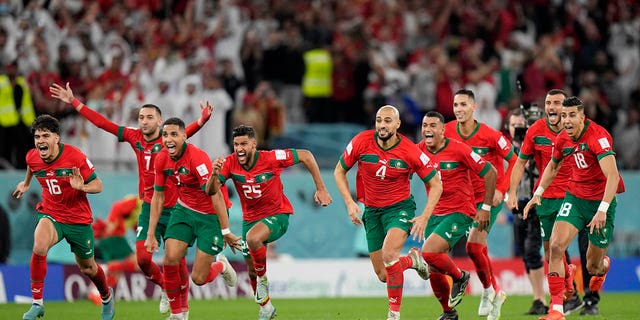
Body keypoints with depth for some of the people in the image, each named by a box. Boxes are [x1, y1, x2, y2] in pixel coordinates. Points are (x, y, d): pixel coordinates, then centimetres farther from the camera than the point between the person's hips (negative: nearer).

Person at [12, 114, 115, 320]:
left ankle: (107, 297, 50)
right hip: (50, 214, 1)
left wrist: (81, 187, -34)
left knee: (87, 268, 15)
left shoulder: (75, 157, -21)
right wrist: (26, 183, 36)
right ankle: (37, 303, -22)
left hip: (78, 219, -1)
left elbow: (98, 185, -13)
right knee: (39, 246, -32)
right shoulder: (32, 157, -9)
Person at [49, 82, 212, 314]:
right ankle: (165, 288, 24)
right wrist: (74, 102, 8)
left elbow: (187, 131, -32)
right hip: (148, 208, 4)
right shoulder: (134, 137, 1)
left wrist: (203, 120, -53)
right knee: (143, 258, -5)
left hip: (173, 208, -3)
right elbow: (101, 122, 6)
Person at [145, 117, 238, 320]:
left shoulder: (197, 157, -27)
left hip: (210, 215, -5)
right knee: (170, 260, -14)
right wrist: (151, 233, 4)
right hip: (184, 210, 5)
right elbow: (158, 196, 5)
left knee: (198, 279, -6)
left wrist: (226, 231, -29)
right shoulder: (162, 159, -7)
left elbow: (216, 195, -27)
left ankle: (221, 266, 30)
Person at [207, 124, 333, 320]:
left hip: (277, 214, -5)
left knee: (252, 238, -35)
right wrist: (214, 174, -41)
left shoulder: (271, 159, -22)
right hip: (250, 218, 5)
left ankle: (263, 278, -9)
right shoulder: (230, 163, -13)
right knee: (252, 269, 11)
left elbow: (305, 156, -13)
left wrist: (320, 189, -12)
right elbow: (211, 191, -19)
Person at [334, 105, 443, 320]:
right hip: (372, 211, 3)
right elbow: (339, 171, 3)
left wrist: (424, 217, -15)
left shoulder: (410, 152, -16)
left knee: (389, 253, -31)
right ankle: (412, 259, 38)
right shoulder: (361, 142, -12)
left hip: (400, 207, -3)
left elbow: (435, 184, -5)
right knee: (382, 275, 4)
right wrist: (349, 202, -8)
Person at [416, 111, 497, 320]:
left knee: (429, 253, -24)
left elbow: (490, 172, -8)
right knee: (433, 271, 3)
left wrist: (486, 207, -7)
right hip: (435, 214, 6)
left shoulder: (459, 150, -15)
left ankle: (460, 277, 4)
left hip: (459, 212, -6)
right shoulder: (418, 151, -1)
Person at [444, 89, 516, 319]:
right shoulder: (448, 132, -5)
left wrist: (501, 190, -14)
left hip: (490, 196, -5)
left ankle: (488, 290, 6)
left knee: (473, 246, -15)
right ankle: (496, 292, 29)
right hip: (467, 196, 5)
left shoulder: (490, 135, -16)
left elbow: (514, 161, -7)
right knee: (479, 248, 10)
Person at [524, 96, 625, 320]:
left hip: (601, 201, -5)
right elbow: (552, 167, 20)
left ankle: (603, 264, 47)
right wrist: (538, 193, 12)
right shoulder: (562, 139, -2)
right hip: (574, 198, 5)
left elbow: (612, 175, -33)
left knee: (593, 268, 5)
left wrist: (603, 209, -41)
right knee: (556, 245, -20)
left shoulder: (598, 136, -23)